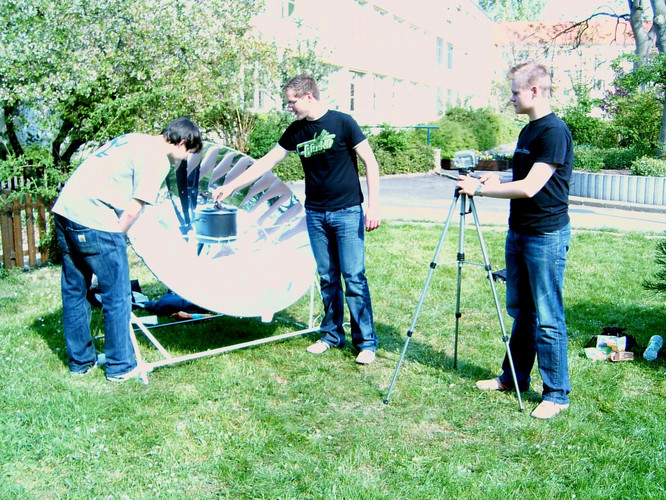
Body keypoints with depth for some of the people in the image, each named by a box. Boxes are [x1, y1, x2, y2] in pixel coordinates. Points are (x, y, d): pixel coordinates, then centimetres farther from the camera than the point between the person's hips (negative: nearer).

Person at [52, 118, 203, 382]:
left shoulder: (133, 140, 21)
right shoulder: (158, 159, -4)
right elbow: (132, 210, -11)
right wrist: (116, 239, 2)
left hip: (64, 209, 9)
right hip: (93, 221, -9)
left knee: (74, 291, 18)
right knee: (117, 297, 4)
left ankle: (80, 360, 31)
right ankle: (120, 366, 15)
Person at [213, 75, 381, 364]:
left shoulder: (342, 123, -9)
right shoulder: (296, 131, 7)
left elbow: (370, 163, -7)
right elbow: (266, 162, 11)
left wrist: (373, 205, -14)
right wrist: (230, 187, 9)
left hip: (347, 212, -5)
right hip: (315, 214, 5)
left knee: (354, 277, -5)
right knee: (327, 278, 10)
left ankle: (366, 342, 4)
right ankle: (332, 334, 22)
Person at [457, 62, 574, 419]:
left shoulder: (554, 132, -16)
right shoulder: (527, 131, 14)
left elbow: (530, 187, -23)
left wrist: (480, 189, -16)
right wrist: (497, 184, 5)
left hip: (547, 236, -9)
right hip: (518, 232, 9)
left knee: (548, 318, -3)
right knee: (520, 310, 16)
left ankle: (557, 394, 7)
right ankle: (514, 378, 28)